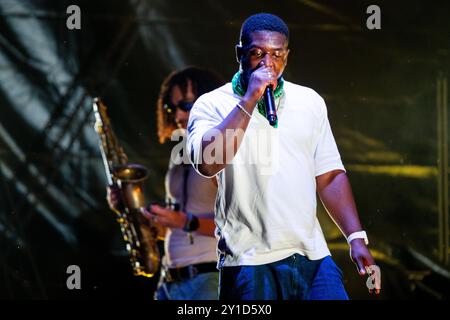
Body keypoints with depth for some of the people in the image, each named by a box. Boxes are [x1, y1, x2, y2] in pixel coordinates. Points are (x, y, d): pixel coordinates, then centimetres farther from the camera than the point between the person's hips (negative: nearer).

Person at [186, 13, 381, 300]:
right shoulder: (213, 105, 0)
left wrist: (357, 238, 4)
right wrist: (249, 100, -17)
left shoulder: (310, 102, 12)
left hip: (313, 256, 4)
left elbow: (330, 177, 14)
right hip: (251, 262, -3)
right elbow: (207, 163, -19)